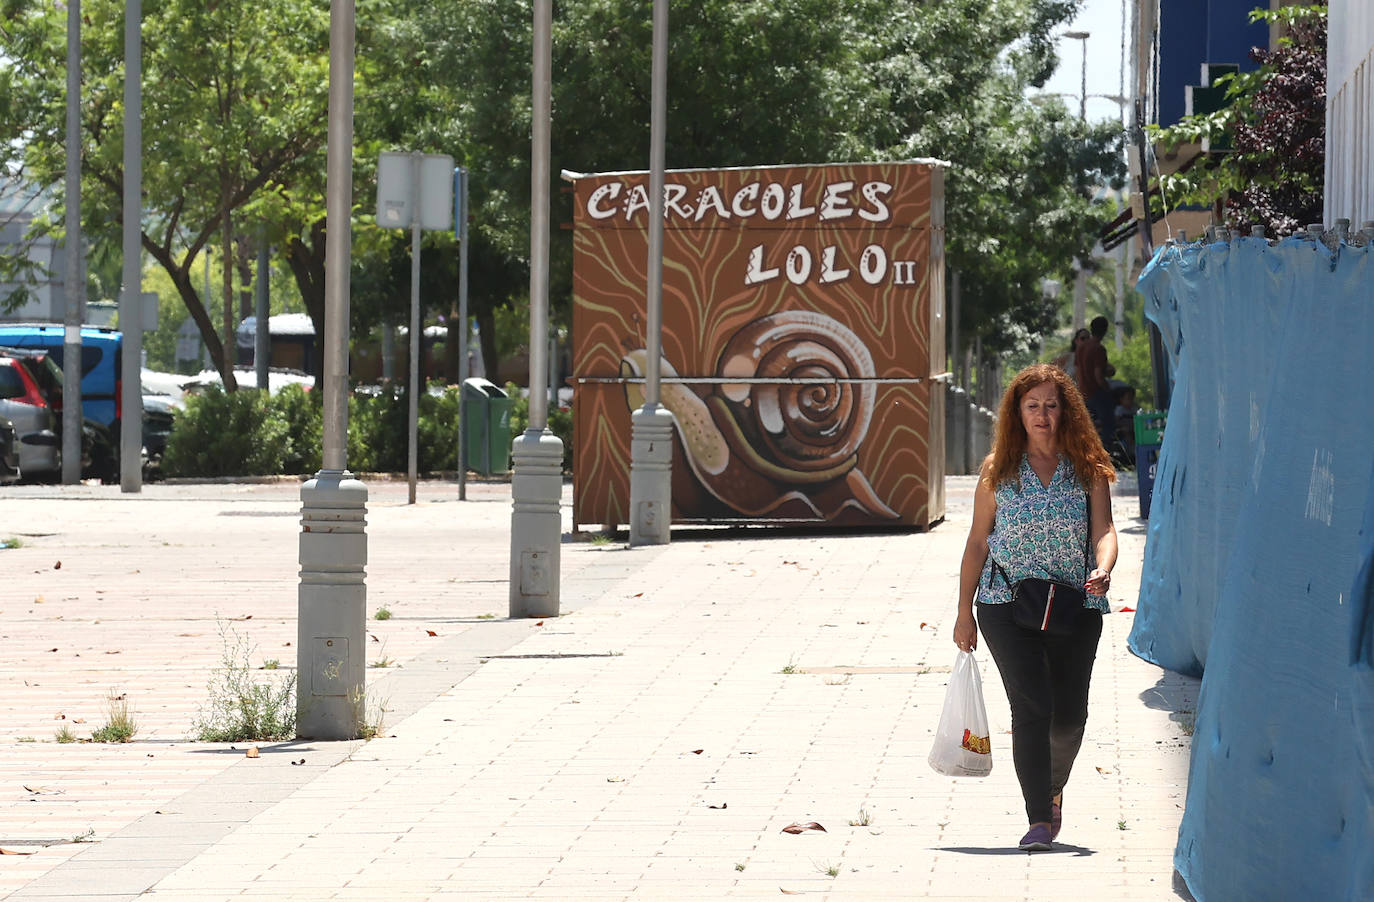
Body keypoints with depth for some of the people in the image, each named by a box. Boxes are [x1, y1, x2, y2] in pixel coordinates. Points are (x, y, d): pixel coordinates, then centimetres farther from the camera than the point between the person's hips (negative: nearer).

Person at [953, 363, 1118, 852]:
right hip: (1007, 606, -1)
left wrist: (1103, 569, -27)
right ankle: (1039, 821, -14)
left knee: (1069, 714, 4)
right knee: (1031, 706, -14)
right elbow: (978, 540, 9)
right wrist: (964, 612, 7)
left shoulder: (1088, 468, 4)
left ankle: (1053, 788, 35)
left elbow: (1103, 528, -5)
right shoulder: (998, 470, 5)